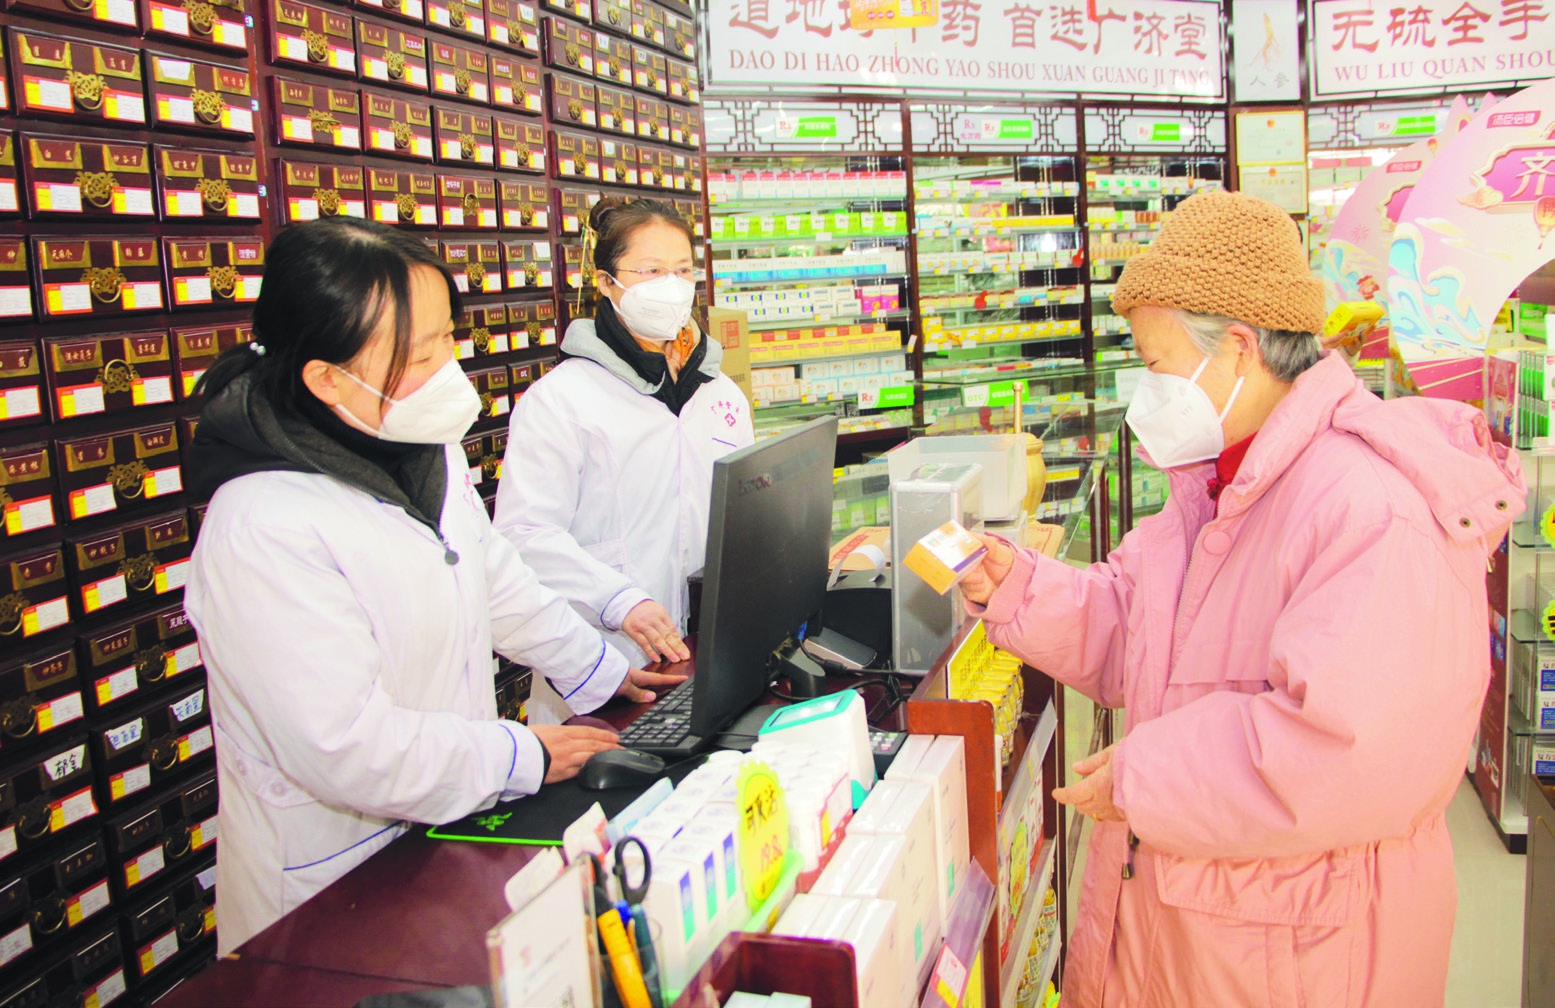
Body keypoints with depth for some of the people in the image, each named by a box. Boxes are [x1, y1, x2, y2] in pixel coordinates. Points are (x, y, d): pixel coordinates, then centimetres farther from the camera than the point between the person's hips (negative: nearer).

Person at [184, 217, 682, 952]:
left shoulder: (428, 451, 0)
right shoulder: (265, 533, -28)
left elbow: (492, 576, 13)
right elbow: (346, 748, -28)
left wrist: (601, 671, 12)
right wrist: (524, 758, -19)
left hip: (450, 825, 7)